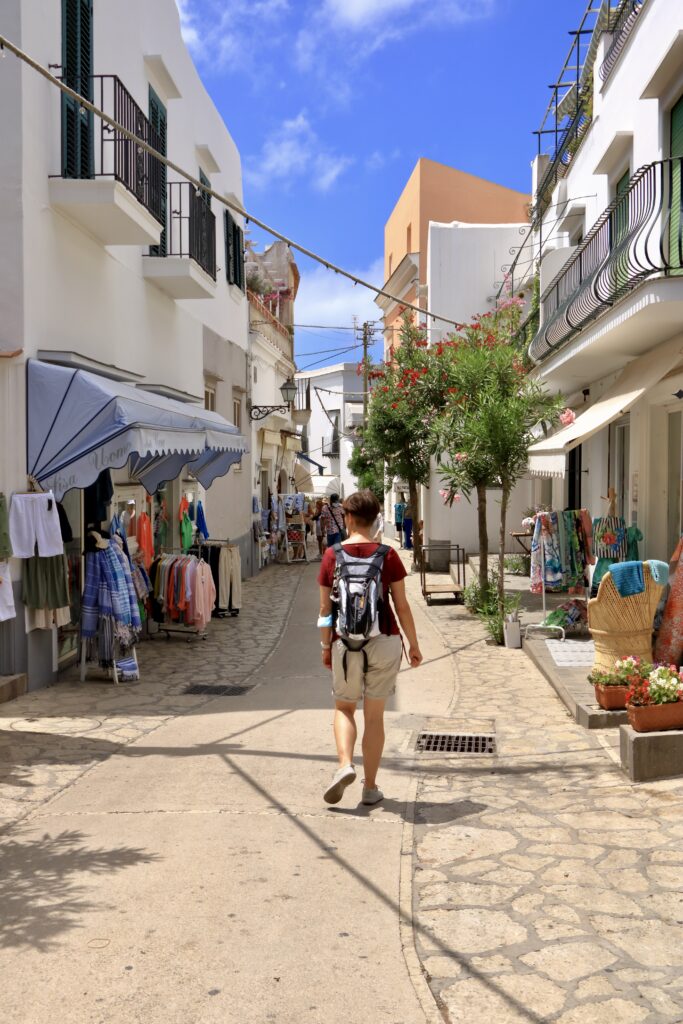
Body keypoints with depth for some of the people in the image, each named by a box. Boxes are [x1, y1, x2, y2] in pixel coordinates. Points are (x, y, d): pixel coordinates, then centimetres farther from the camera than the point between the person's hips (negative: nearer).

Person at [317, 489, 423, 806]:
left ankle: (345, 764, -3)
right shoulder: (387, 555, -5)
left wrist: (325, 646, 13)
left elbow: (325, 608, 1)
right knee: (374, 715, 10)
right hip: (384, 642, 0)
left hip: (346, 644, 0)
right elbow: (401, 606, -2)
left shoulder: (332, 556, -4)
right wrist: (414, 645, 9)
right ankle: (370, 787, 17)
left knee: (344, 708, 20)